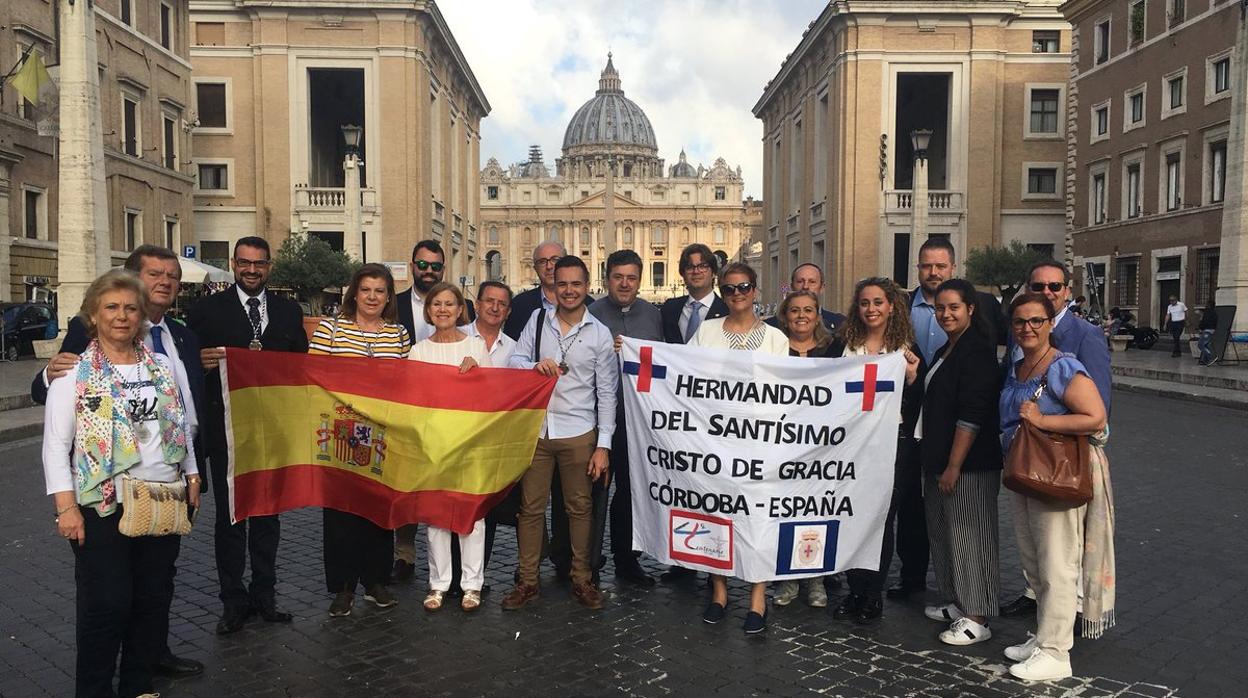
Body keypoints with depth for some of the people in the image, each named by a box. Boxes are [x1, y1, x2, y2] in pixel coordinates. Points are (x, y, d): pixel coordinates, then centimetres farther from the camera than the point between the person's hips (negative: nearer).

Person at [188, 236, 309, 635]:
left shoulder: (288, 311, 9)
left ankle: (264, 595, 24)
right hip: (227, 429, -2)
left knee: (268, 512, 12)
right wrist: (204, 361, -22)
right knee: (230, 515, 5)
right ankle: (234, 602, 15)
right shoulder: (208, 310, 2)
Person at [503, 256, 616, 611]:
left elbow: (607, 393, 0)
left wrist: (603, 446, -4)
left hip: (579, 433, -1)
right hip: (536, 428, 2)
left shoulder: (600, 334, 0)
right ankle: (527, 581, 18)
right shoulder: (537, 319, 6)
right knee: (530, 507, 7)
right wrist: (535, 365, -21)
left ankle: (582, 579, 21)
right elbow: (513, 361, 3)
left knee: (579, 508, 8)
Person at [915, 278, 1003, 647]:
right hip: (938, 461, 10)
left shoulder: (976, 351, -15)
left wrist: (954, 465, -21)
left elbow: (972, 415, -21)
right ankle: (957, 603, 30)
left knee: (967, 536, -3)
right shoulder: (945, 351, 15)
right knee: (942, 533, 16)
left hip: (969, 464, -10)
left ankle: (976, 619, 7)